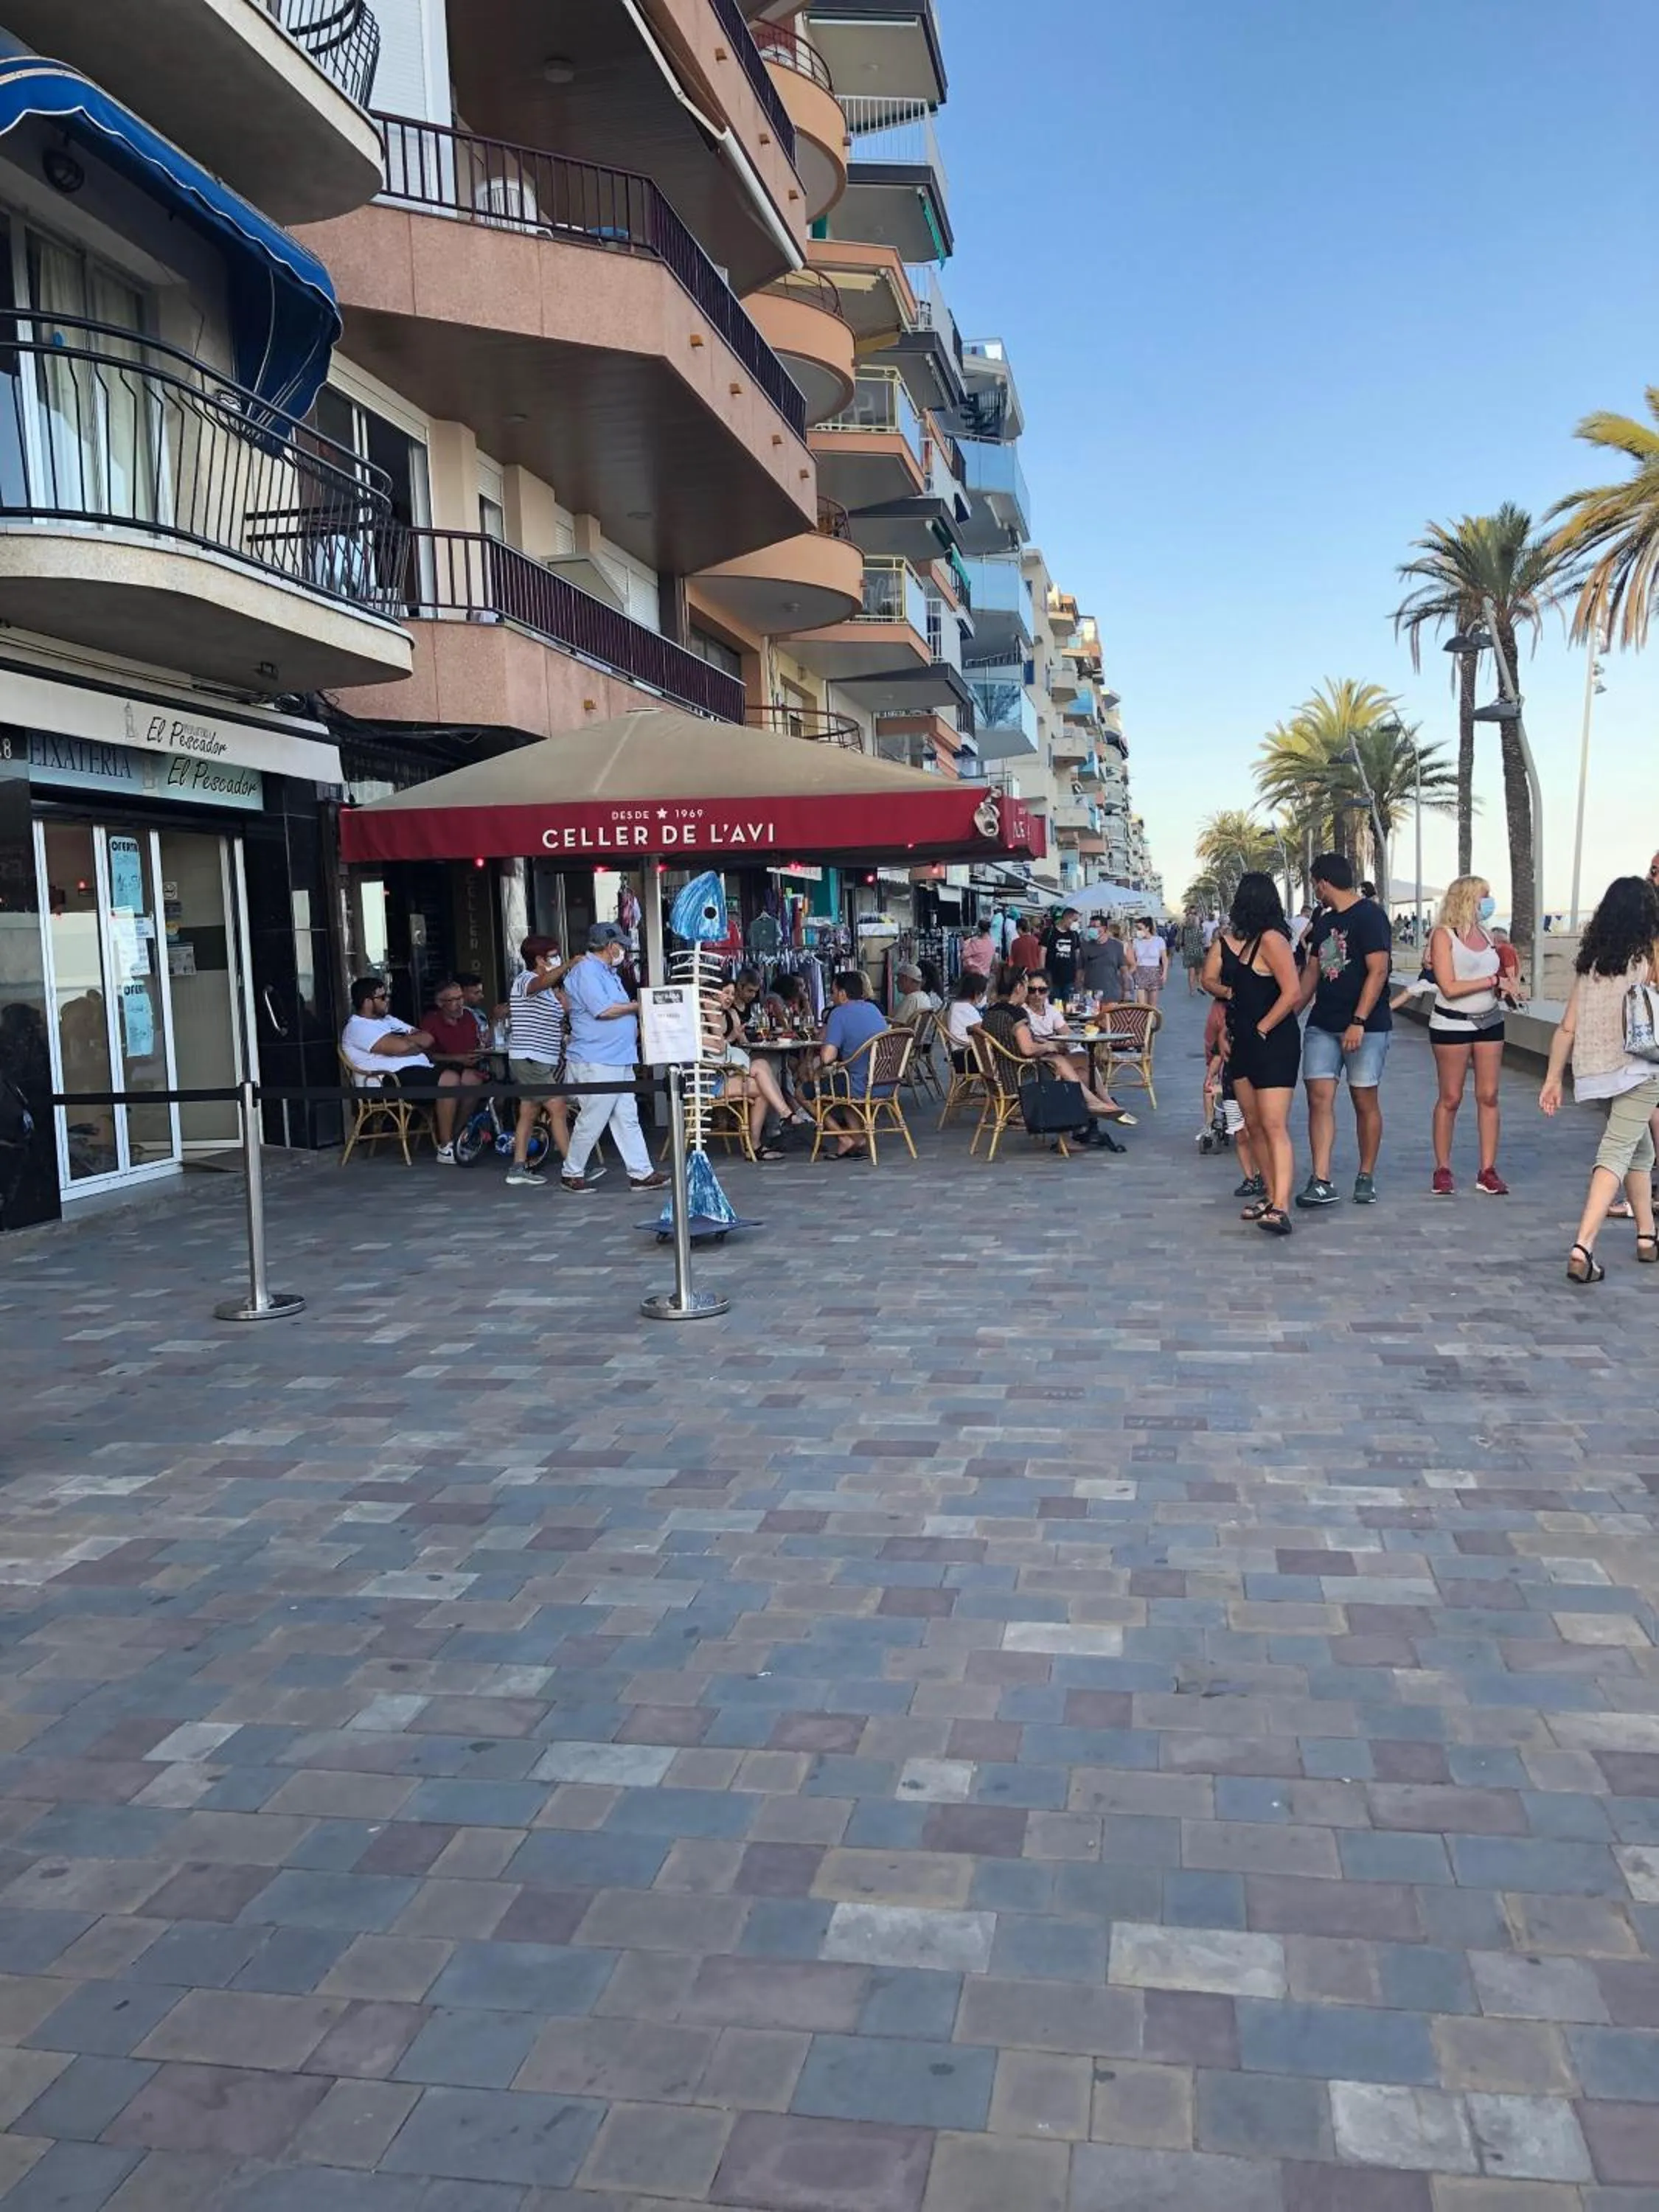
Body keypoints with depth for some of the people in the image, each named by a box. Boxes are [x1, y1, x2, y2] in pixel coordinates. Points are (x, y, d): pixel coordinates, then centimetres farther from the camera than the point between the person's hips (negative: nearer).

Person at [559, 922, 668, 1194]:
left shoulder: (607, 972, 19)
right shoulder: (586, 971, -13)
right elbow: (603, 1010, -21)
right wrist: (637, 1006, -9)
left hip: (619, 1059, 10)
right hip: (597, 1062, -10)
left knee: (628, 1119, 8)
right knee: (591, 1121, -3)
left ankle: (641, 1173, 9)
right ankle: (572, 1173, 10)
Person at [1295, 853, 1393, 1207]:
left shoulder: (1369, 915, -7)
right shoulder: (1323, 920, 16)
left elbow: (1378, 971, -14)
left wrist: (1358, 1022, -20)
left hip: (1365, 1027, -6)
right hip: (1323, 1025, 7)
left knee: (1365, 1101, 3)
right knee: (1319, 1097, -5)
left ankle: (1366, 1178, 15)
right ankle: (1321, 1181, -8)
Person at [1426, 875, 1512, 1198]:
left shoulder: (1485, 933, 11)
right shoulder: (1443, 935, -8)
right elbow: (1449, 987, -16)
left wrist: (1505, 987, 0)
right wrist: (1492, 981, -14)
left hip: (1489, 1021, 6)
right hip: (1452, 1024, -6)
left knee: (1489, 1096, 3)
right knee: (1450, 1098, 1)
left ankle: (1488, 1170, 7)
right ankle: (1442, 1170, 10)